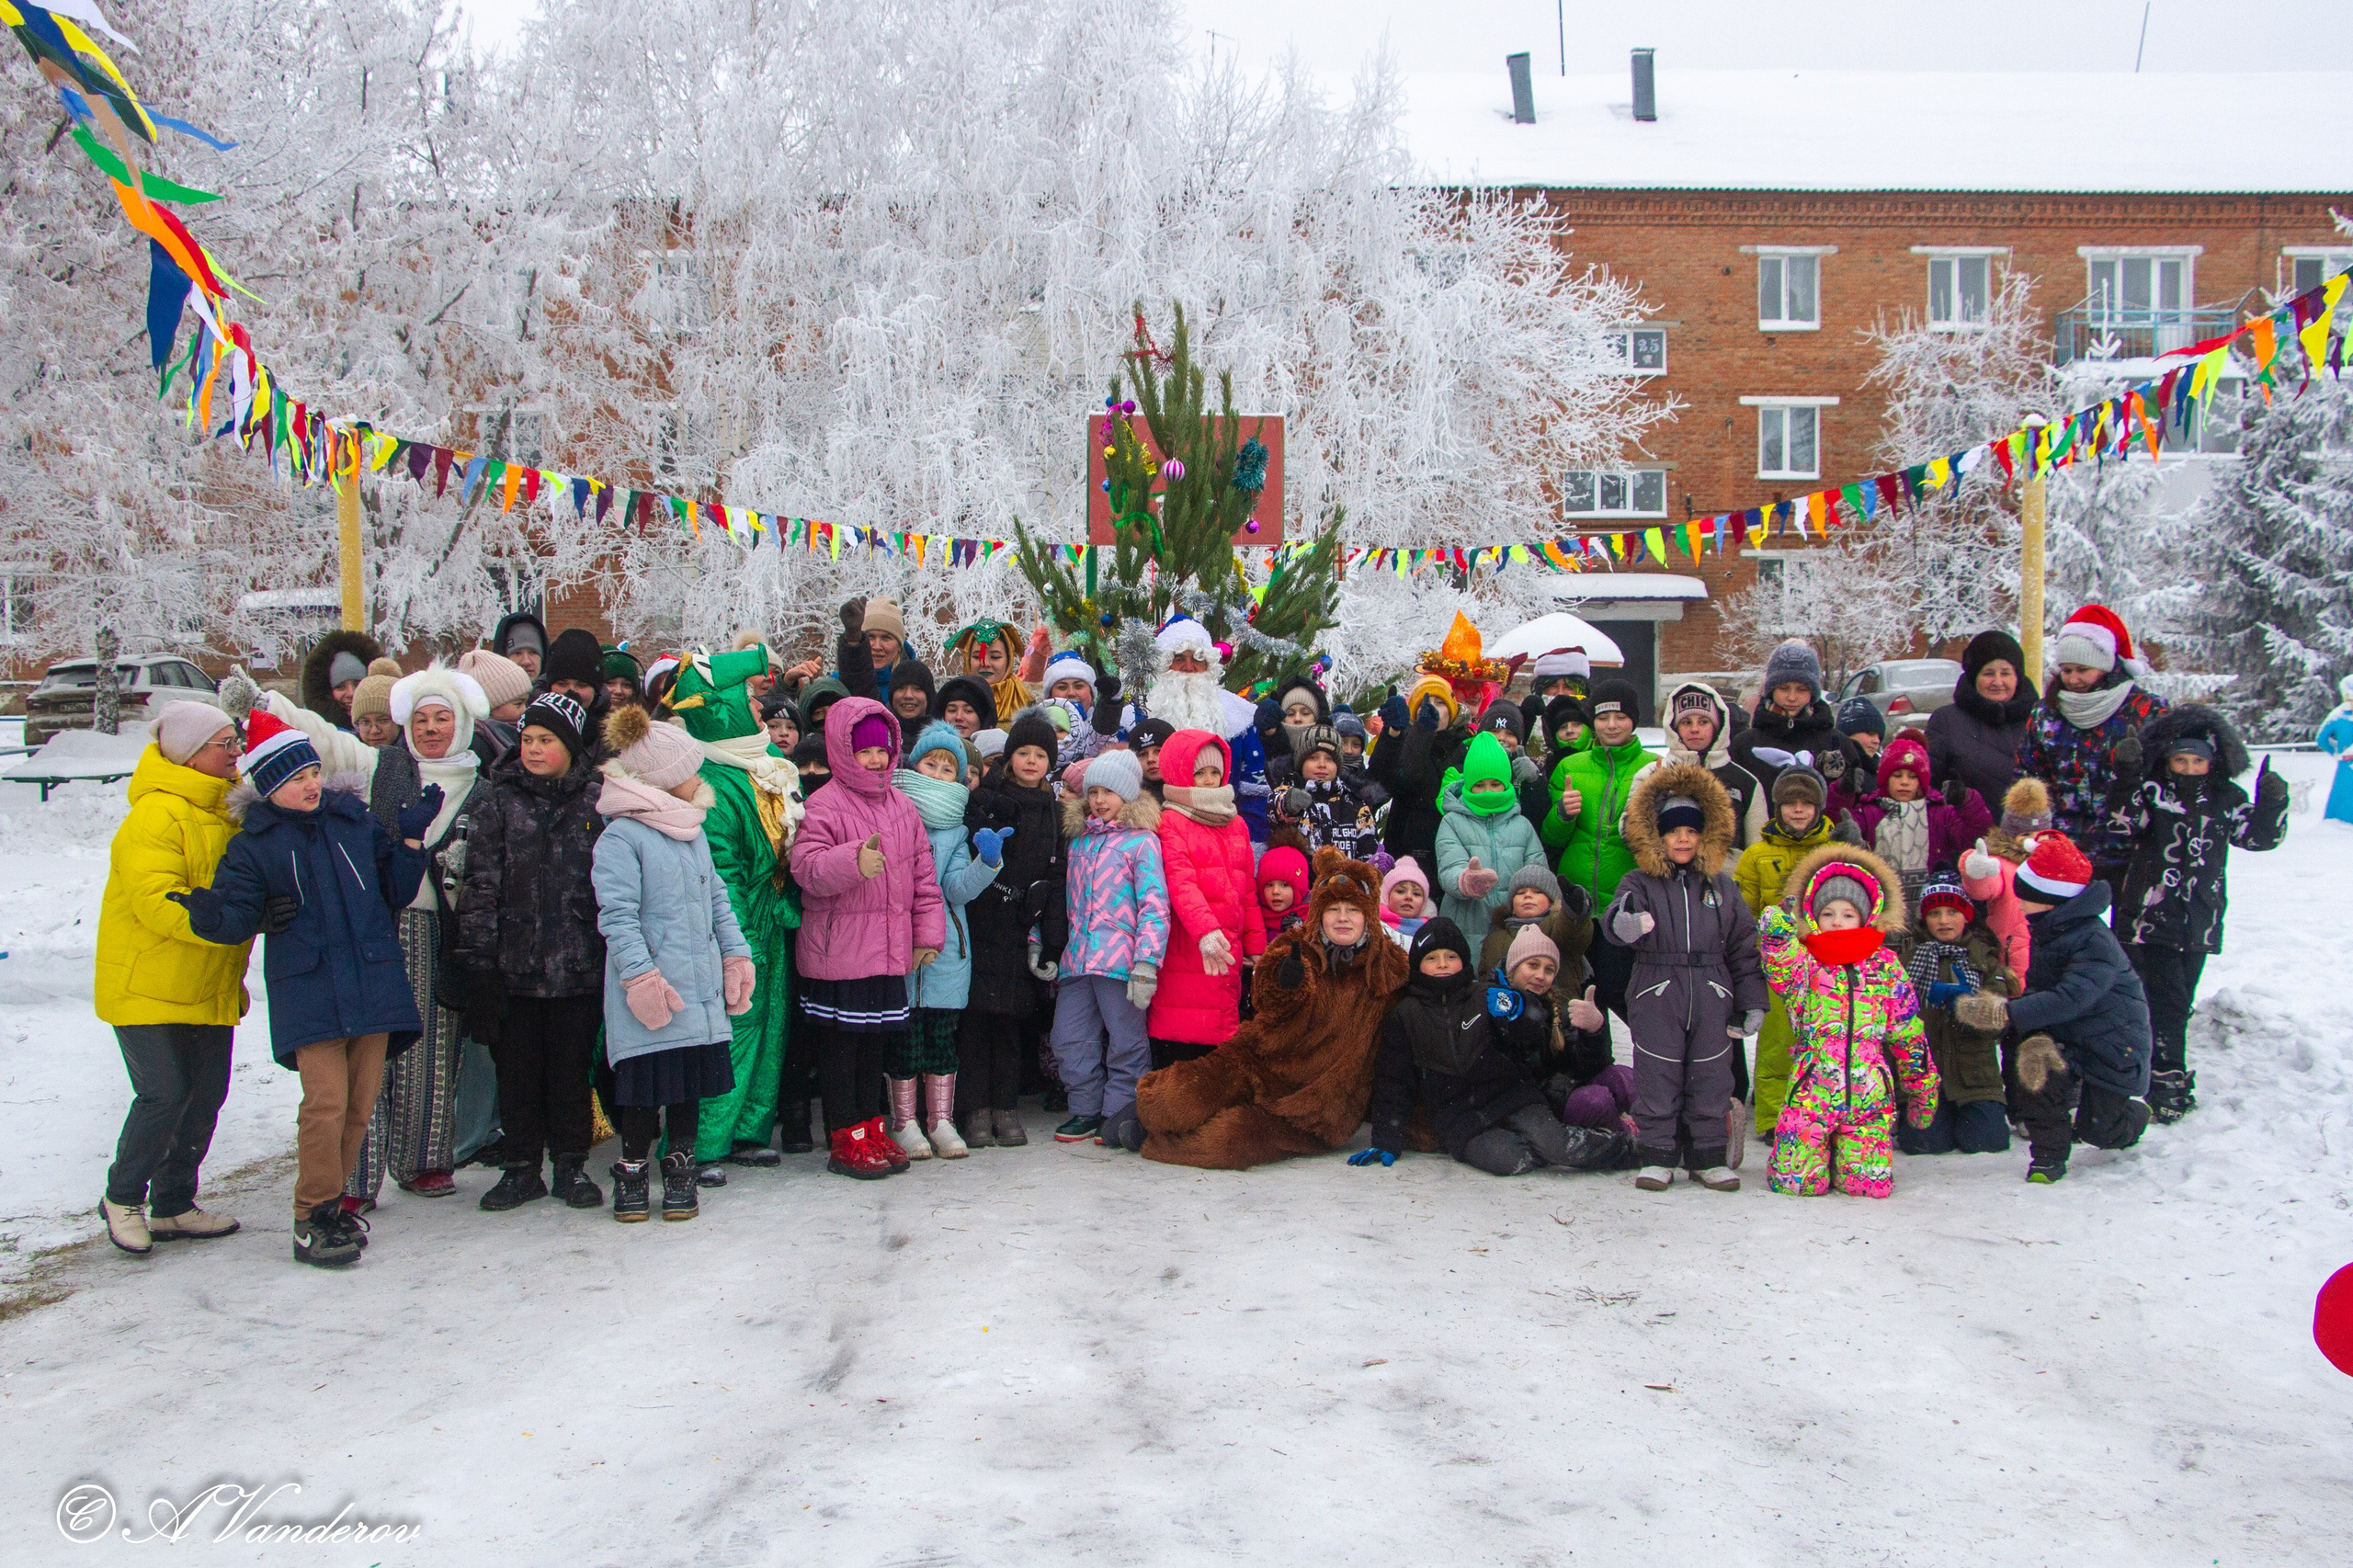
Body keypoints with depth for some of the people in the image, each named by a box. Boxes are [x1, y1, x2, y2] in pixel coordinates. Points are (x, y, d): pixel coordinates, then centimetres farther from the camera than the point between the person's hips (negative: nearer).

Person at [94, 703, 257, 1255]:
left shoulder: (230, 806, 9)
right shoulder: (154, 817, -18)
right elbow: (158, 903, -29)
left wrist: (262, 911, 6)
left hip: (209, 988, 8)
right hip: (146, 986, -8)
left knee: (205, 1096, 9)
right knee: (164, 1095, -9)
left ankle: (173, 1206, 24)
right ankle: (122, 1198, 14)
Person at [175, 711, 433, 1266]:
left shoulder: (355, 821, 12)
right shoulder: (253, 845, 4)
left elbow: (395, 893, 17)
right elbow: (240, 917, -5)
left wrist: (411, 839, 5)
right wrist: (213, 916, -26)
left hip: (373, 985, 3)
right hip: (306, 993, -3)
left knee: (360, 1103, 6)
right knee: (326, 1101, -13)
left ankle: (330, 1200, 23)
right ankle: (313, 1219, 0)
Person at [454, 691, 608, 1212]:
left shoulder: (597, 802, 4)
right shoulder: (499, 803, 5)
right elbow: (480, 884, 1)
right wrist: (478, 954, -6)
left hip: (578, 966, -1)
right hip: (514, 966, 1)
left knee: (572, 1066, 7)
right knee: (516, 1068, 7)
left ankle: (572, 1165, 20)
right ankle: (520, 1167, 20)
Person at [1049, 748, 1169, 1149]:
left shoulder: (1141, 841, -2)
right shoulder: (1079, 841, 18)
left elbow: (1154, 905, -10)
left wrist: (1146, 962, -18)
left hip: (1120, 961, -6)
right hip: (1077, 961, 6)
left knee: (1125, 1041, 1)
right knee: (1070, 1041, 7)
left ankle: (1119, 1113, 12)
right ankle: (1086, 1110, 20)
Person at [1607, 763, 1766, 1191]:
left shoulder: (1722, 886, 10)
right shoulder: (1640, 882, 0)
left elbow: (1744, 948, 12)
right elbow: (1617, 918, -19)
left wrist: (1753, 1002, 8)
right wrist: (1623, 924, -44)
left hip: (1711, 996, 3)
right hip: (1655, 996, -2)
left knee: (1712, 1079, 7)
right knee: (1656, 1079, 3)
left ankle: (1709, 1156, 19)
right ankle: (1656, 1155, 13)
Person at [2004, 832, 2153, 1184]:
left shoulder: (2095, 941, -28)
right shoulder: (2046, 933, 0)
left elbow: (2071, 999, -40)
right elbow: (2035, 990, -5)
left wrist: (2010, 1013, -48)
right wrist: (2032, 1036, -25)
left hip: (2113, 1044, -6)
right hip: (2066, 1037, 6)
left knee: (2100, 1133, 5)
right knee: (2037, 1063, -26)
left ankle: (2135, 1117, 42)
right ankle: (2048, 1157, -9)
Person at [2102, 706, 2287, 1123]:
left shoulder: (2226, 798, 6)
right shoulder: (2150, 790, -5)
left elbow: (2259, 837, 5)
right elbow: (2120, 826, -18)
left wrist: (2271, 802, -12)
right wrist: (2128, 778, -28)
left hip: (2199, 922, 4)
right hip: (2150, 916, -4)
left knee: (2180, 1000, 14)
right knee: (2166, 998, -8)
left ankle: (2166, 1072, 27)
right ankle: (2166, 1082, -3)